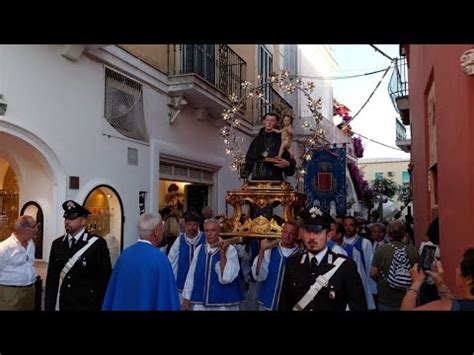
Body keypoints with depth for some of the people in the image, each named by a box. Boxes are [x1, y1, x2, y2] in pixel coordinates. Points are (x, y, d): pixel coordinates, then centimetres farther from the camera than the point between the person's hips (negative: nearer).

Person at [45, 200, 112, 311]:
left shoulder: (97, 243, -11)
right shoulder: (57, 244, 4)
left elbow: (105, 278, -10)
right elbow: (52, 277, 6)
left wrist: (101, 306, -10)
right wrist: (49, 305, 3)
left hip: (86, 305, -4)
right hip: (61, 304, 4)